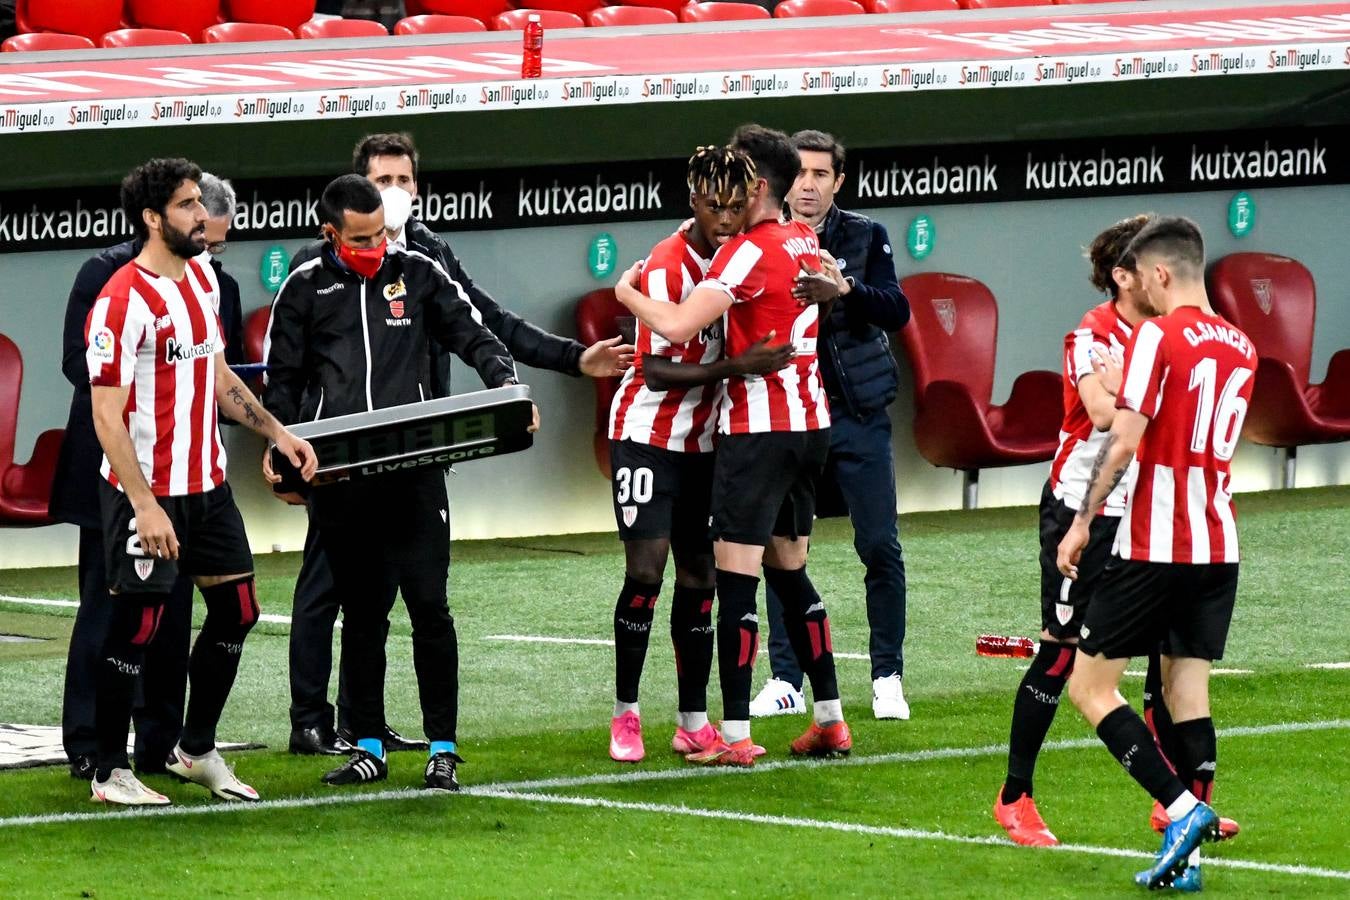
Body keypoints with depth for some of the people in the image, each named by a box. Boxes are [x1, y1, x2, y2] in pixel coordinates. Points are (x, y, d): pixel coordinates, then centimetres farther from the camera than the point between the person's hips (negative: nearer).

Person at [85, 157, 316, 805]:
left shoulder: (203, 278, 9)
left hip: (207, 483, 8)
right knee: (135, 629, -2)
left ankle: (196, 751, 26)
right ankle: (109, 772, 9)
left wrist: (276, 433, 16)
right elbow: (106, 416, -20)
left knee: (236, 610, 12)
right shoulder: (124, 302, -19)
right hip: (148, 490, -8)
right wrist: (144, 505, -24)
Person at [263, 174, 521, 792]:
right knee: (360, 612, 7)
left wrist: (507, 387, -7)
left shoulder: (417, 274, 9)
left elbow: (472, 335, 12)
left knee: (428, 604, -5)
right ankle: (369, 747, 14)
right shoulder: (305, 289, 8)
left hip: (413, 467, -1)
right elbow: (282, 381, 11)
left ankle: (443, 748, 2)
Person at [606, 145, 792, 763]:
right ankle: (626, 715, 2)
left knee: (698, 575, 5)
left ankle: (694, 724, 10)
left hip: (705, 442, 6)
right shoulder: (666, 266, -19)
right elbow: (656, 369, -22)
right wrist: (735, 366, -31)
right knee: (645, 571, -10)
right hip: (647, 437, -6)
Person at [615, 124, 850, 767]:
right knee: (789, 569, 17)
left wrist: (629, 294, -6)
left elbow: (678, 326, -24)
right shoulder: (805, 243, 10)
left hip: (758, 430, -9)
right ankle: (830, 720, 19)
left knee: (735, 576, -7)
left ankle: (734, 736, -10)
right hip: (809, 424, 9)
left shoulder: (749, 252, -15)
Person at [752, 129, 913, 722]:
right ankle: (785, 680, 9)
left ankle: (887, 678, 7)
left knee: (880, 548, -2)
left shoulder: (864, 238, 2)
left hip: (857, 414, 0)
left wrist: (846, 287, -25)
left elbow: (896, 312, -9)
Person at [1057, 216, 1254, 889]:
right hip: (1219, 548, 7)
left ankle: (1183, 809, -14)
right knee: (1188, 694, 9)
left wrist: (1083, 521, -9)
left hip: (1153, 548, -7)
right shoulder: (1241, 348, 11)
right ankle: (1186, 856, 2)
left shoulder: (1158, 336, -12)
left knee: (1090, 686, 0)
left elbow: (1124, 441, -17)